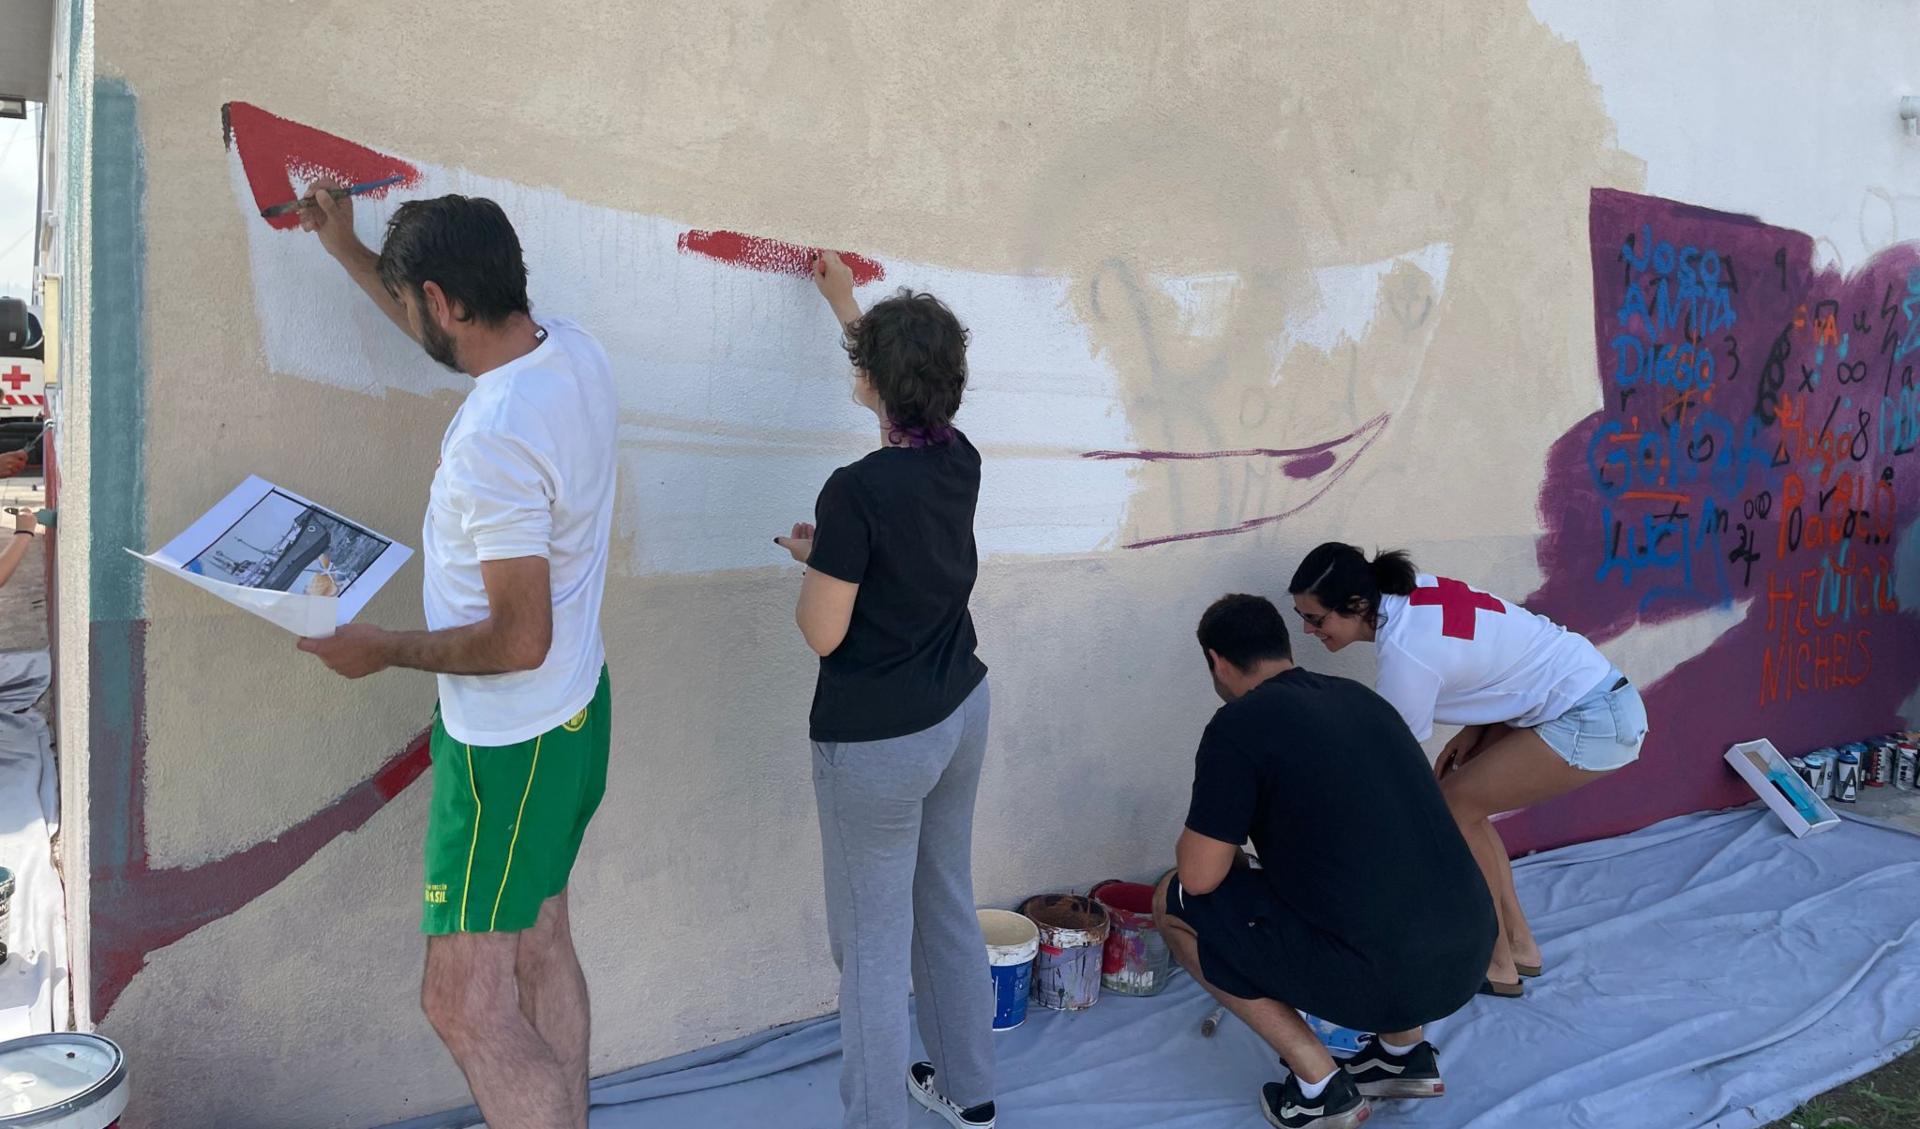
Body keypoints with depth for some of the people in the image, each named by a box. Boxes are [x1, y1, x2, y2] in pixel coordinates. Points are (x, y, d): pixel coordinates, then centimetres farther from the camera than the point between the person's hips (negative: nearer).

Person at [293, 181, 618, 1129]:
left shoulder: (493, 437, -30)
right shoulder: (570, 349, -3)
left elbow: (519, 639, -27)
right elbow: (455, 336, 21)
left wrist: (383, 651, -14)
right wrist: (347, 250, 28)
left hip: (511, 742, -10)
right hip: (576, 708, 10)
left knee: (466, 1008, -1)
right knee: (540, 946, 23)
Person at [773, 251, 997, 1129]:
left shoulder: (857, 491, -24)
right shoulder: (958, 461, -3)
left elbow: (823, 633, -18)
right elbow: (911, 377, 19)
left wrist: (812, 556, 1)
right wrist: (846, 301, 31)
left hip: (876, 741, -7)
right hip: (960, 713, 8)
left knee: (873, 942, 6)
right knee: (950, 909, 22)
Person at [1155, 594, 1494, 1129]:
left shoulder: (1238, 726, -7)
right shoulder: (1361, 697, 16)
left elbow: (1199, 878, -6)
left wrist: (1210, 845, 18)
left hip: (1381, 978, -8)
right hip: (1471, 954, 8)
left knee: (1174, 904, 9)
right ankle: (1407, 1051, 26)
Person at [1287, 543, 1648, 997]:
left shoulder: (1406, 653, -24)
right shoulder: (1417, 591, -1)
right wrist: (1473, 730, 1)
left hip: (1591, 721, -9)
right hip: (1595, 692, 9)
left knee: (1452, 806, -7)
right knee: (1464, 800, 8)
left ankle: (1497, 966, 5)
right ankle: (1518, 944, 18)